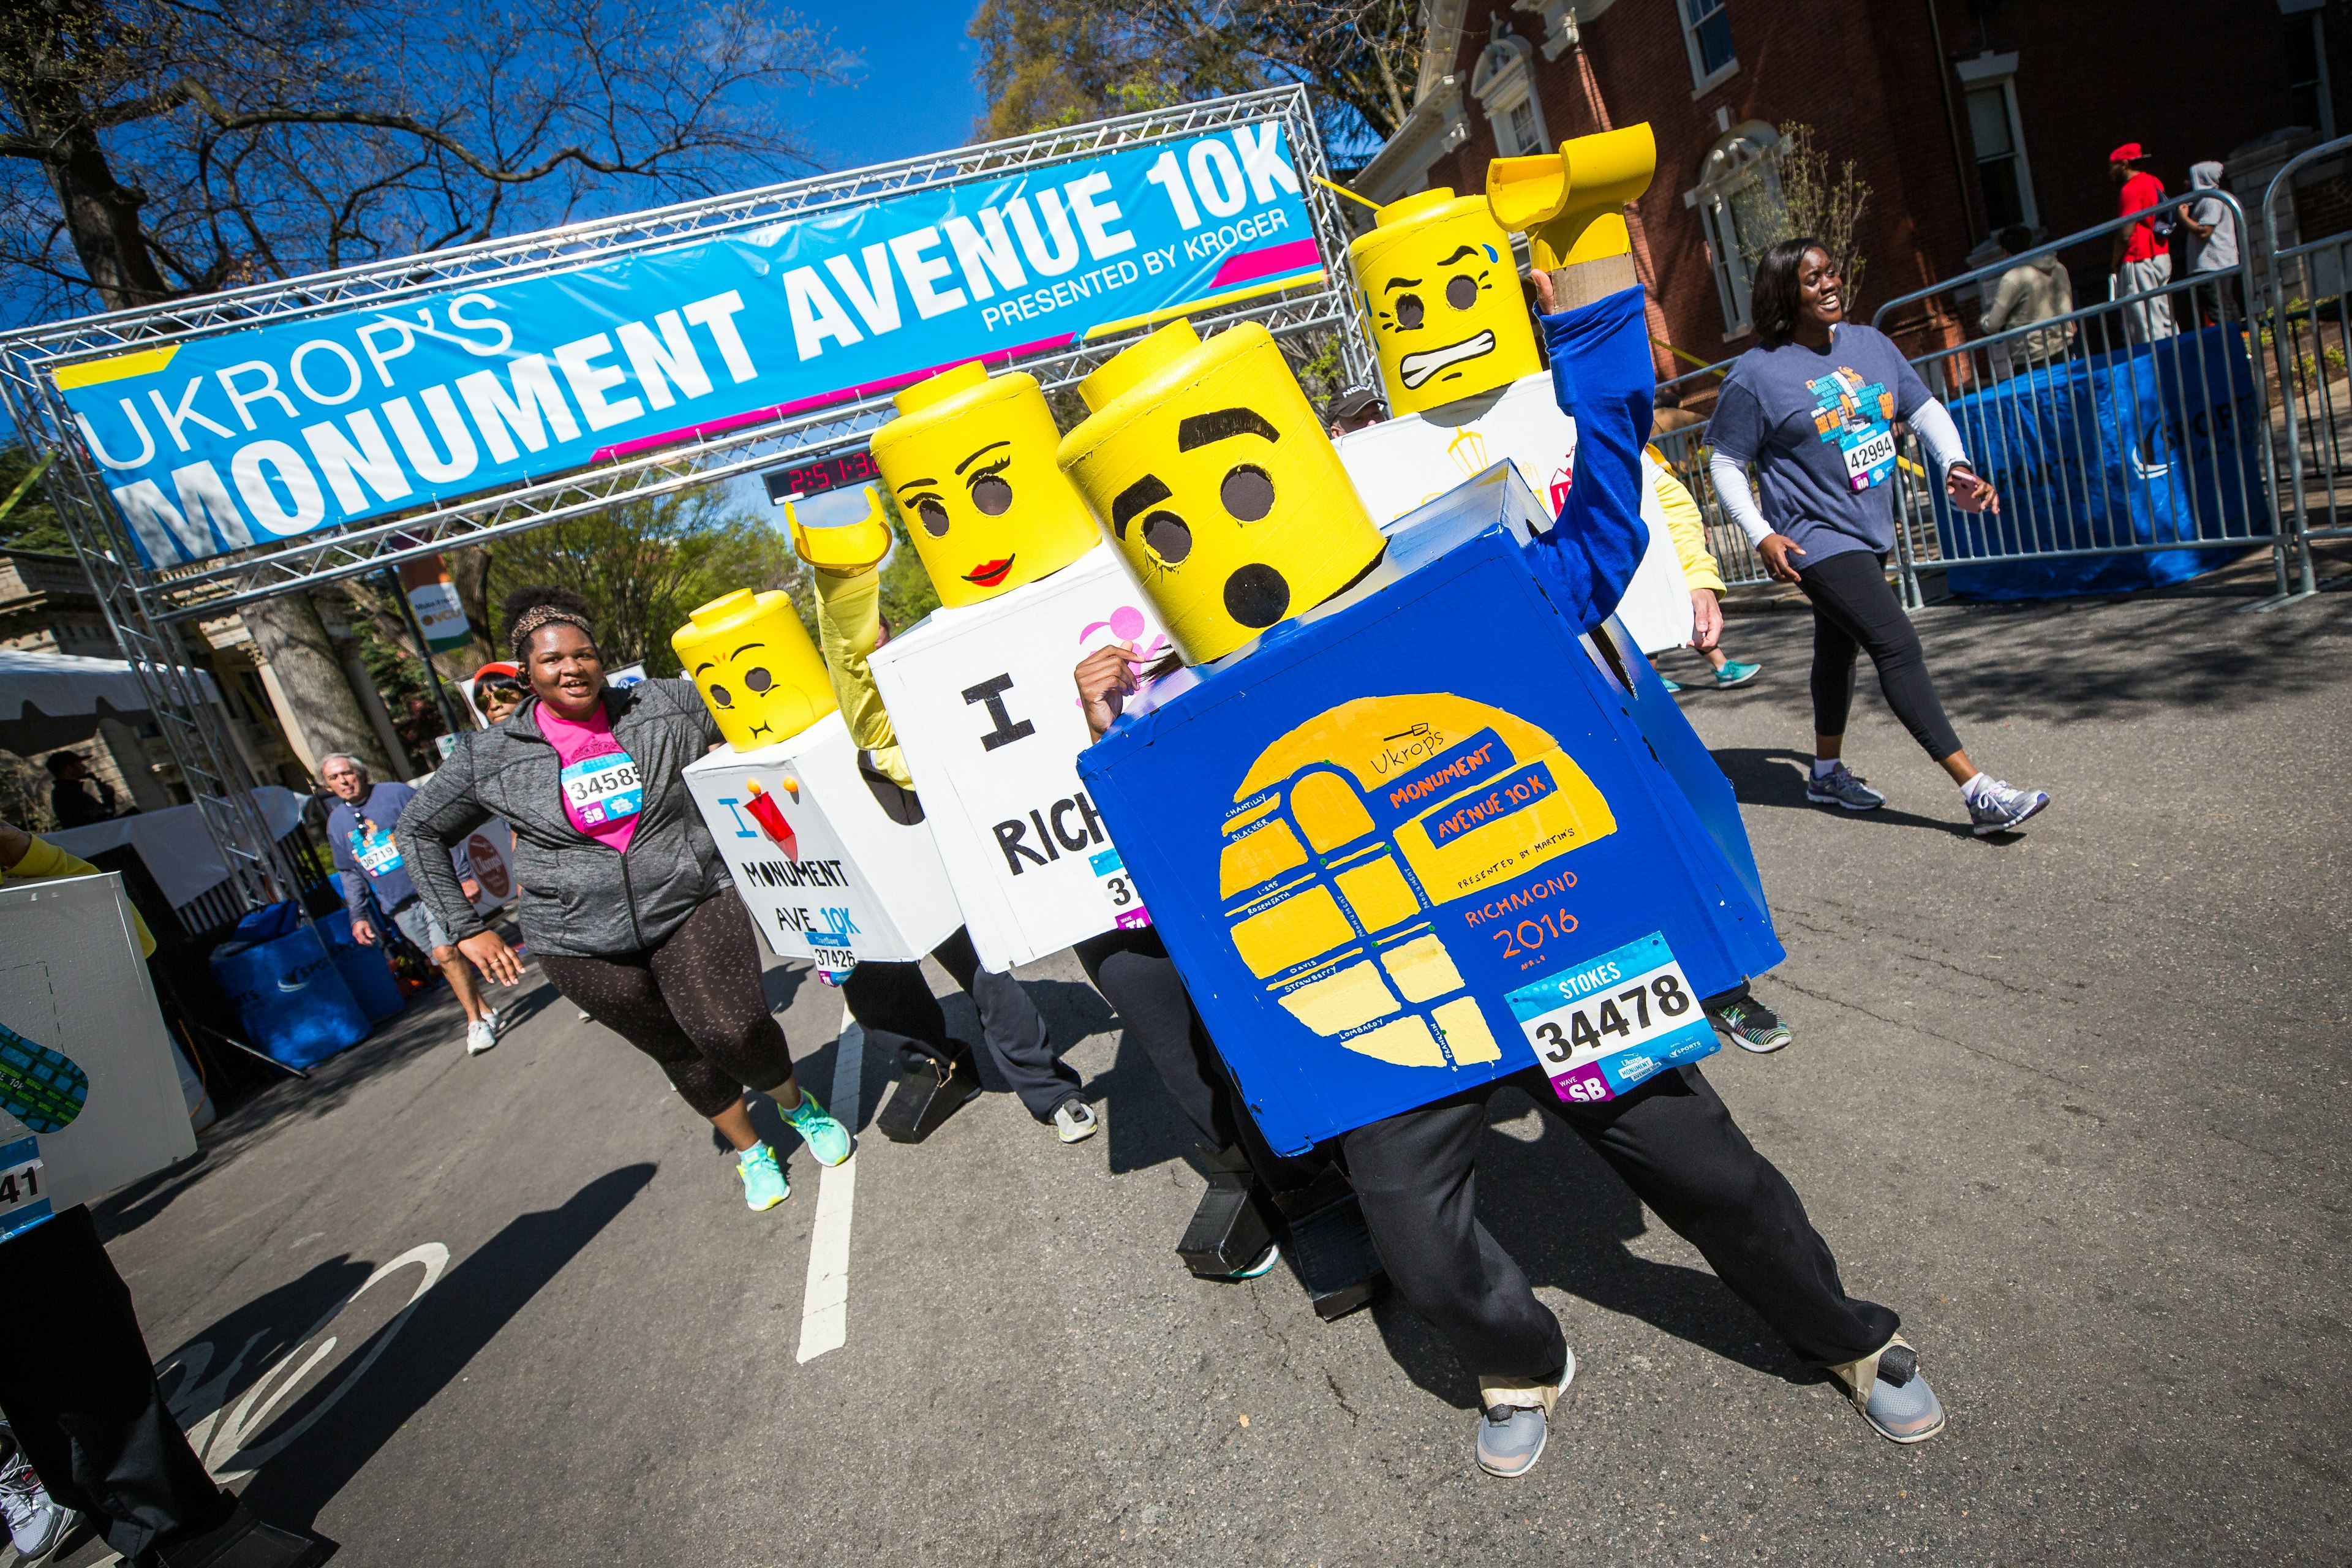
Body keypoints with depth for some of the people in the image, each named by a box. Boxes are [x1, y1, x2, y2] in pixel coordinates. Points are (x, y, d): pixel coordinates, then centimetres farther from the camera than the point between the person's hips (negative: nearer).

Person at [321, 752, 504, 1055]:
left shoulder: (396, 794, -3)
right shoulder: (336, 824, 11)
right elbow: (351, 874, 18)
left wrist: (464, 875, -8)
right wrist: (358, 916, 10)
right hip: (399, 906, 5)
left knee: (446, 952, -15)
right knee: (444, 960, 5)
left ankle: (476, 1022, -5)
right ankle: (485, 1011, 16)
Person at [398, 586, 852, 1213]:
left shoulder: (663, 704, -1)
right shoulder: (490, 756, 1)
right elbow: (420, 830, 12)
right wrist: (465, 929, 8)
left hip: (692, 908, -1)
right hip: (584, 943, 2)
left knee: (735, 1031, -17)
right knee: (677, 1051, 12)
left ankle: (799, 1106, 16)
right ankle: (749, 1151, 36)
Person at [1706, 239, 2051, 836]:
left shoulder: (1869, 344, 7)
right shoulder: (1756, 375, -12)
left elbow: (1924, 408, 15)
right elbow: (1725, 466, -8)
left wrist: (1955, 466, -1)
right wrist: (1763, 536, -18)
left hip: (1871, 534, 8)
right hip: (1817, 542, -8)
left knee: (1839, 649, 19)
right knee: (1898, 648, -15)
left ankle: (1828, 772, 35)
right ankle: (1978, 792, -13)